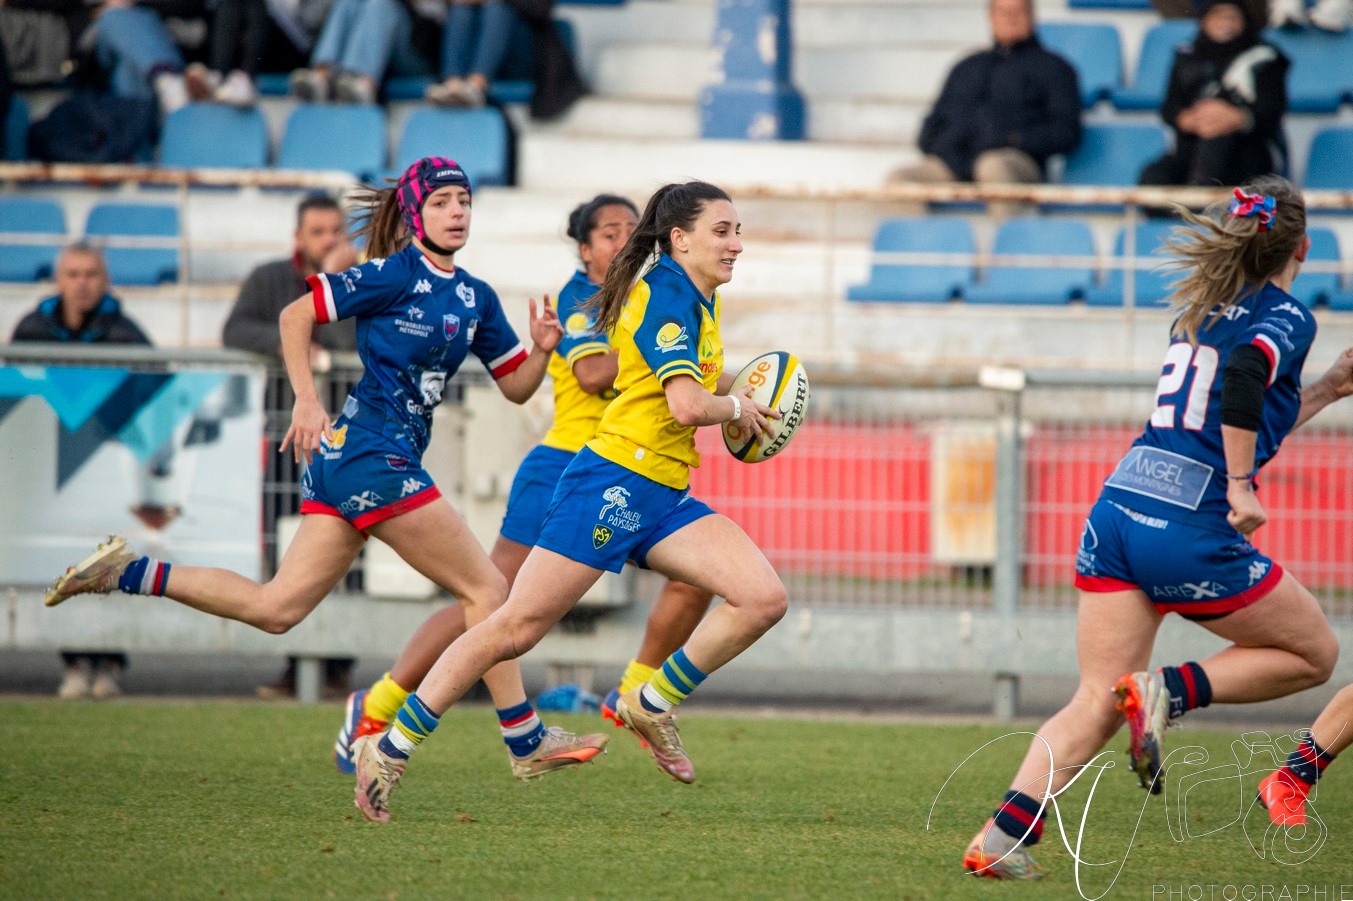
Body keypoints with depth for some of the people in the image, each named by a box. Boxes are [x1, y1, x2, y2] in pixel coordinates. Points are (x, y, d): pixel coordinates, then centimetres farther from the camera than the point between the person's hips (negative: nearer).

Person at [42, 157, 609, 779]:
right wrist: (307, 400, -14)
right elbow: (295, 316, -6)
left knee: (274, 609, 5)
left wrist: (542, 349, -1)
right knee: (487, 589, -5)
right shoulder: (396, 274, -8)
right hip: (373, 455, -8)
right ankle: (526, 742, 1)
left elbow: (516, 387, 19)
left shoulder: (476, 298, 15)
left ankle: (128, 573, 8)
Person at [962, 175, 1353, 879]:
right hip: (1191, 530, -7)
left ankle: (1000, 836, -14)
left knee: (1096, 704, 4)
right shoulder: (1287, 317, -1)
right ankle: (1168, 691, -6)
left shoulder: (1201, 311, 22)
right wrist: (1240, 489, -19)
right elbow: (1246, 375, -24)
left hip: (1116, 511, 7)